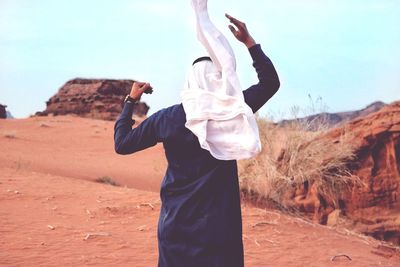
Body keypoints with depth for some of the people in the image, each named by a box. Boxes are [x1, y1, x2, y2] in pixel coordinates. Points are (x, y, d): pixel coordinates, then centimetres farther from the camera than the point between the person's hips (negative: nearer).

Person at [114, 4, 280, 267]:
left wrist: (130, 101, 18)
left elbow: (122, 143, 7)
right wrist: (249, 41, 8)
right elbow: (271, 82, 4)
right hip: (218, 227, -2)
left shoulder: (165, 118, -4)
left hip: (175, 226, 3)